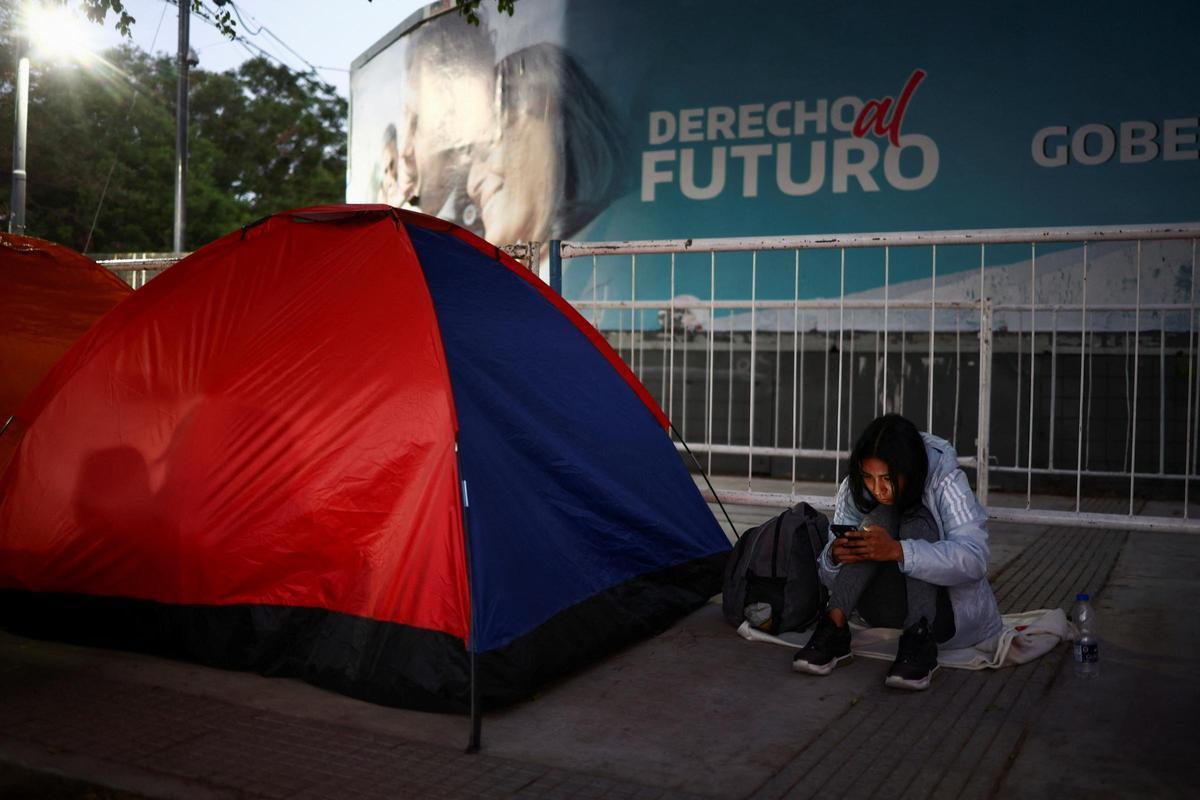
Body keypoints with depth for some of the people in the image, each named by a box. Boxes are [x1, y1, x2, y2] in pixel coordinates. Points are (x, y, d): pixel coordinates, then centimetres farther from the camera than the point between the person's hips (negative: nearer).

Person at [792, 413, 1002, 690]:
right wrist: (835, 556, -30)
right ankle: (834, 628, -31)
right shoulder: (853, 489, -6)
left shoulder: (946, 483, -17)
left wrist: (898, 550, -43)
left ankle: (919, 636, -38)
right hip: (887, 610, 3)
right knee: (883, 516, -24)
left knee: (916, 522, -26)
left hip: (948, 610, -2)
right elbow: (830, 578, -4)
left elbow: (973, 560, -31)